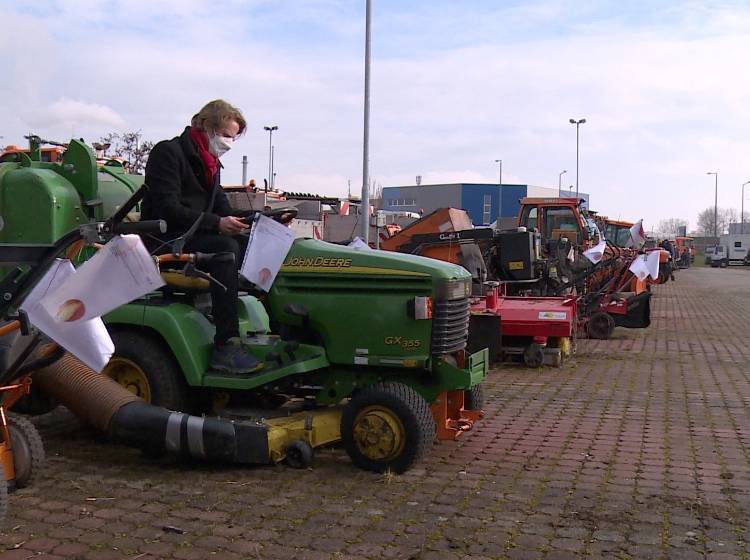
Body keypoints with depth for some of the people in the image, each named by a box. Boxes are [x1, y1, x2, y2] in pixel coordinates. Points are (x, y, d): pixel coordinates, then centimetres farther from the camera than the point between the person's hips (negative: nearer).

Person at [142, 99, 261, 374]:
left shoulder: (209, 162, 20)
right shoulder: (168, 152, -8)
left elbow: (221, 209, 17)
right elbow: (168, 209, -19)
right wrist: (216, 224, -28)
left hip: (198, 237, 8)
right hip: (166, 241, -8)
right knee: (226, 248, -33)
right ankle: (225, 346, -38)